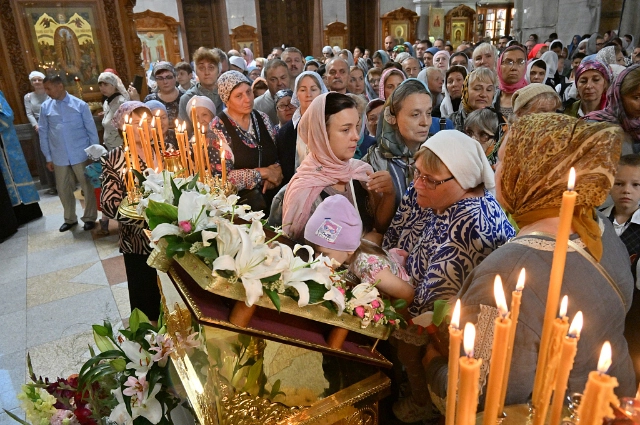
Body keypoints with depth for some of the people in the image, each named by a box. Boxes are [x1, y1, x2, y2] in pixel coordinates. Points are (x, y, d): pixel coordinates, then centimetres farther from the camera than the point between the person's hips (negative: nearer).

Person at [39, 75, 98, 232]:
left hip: (81, 155, -3)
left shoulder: (80, 105, -5)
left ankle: (90, 218, 24)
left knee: (87, 187, 7)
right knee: (63, 189, 13)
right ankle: (70, 219, 31)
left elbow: (92, 130, -2)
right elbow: (43, 133, 7)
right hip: (59, 157, 3)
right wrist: (48, 157, 7)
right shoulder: (45, 107, 2)